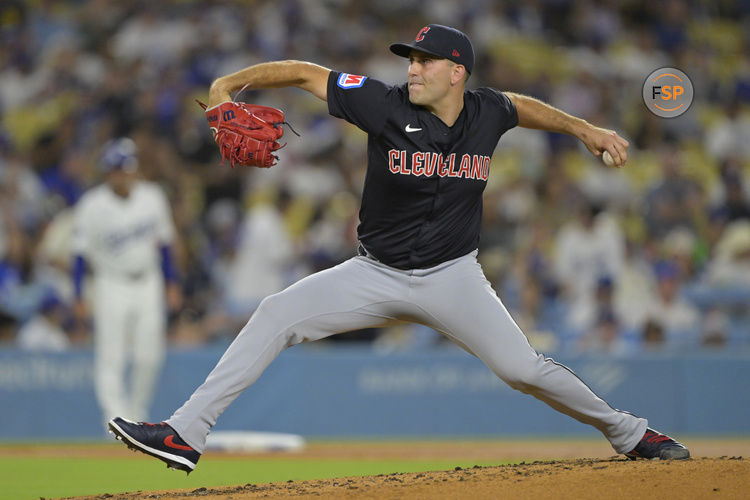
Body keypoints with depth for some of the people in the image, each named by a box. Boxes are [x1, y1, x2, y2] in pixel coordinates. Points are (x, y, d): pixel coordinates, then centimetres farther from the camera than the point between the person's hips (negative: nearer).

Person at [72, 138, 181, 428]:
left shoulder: (152, 197, -1)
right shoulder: (92, 206, -13)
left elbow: (163, 243, 10)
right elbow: (80, 253, -10)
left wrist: (171, 284, 9)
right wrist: (78, 297, -14)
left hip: (148, 283, 3)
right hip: (111, 286, -3)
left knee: (149, 356, 1)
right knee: (111, 359, -9)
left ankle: (137, 412, 20)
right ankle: (117, 418, -12)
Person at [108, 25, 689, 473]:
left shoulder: (487, 112, -5)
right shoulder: (387, 106, -13)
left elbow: (521, 105, 20)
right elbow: (306, 73, -11)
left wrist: (584, 129, 23)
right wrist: (229, 83, -21)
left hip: (453, 278, 0)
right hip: (377, 275, 0)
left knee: (522, 367, -10)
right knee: (277, 314, -16)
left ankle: (629, 432, 14)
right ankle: (185, 434, -17)